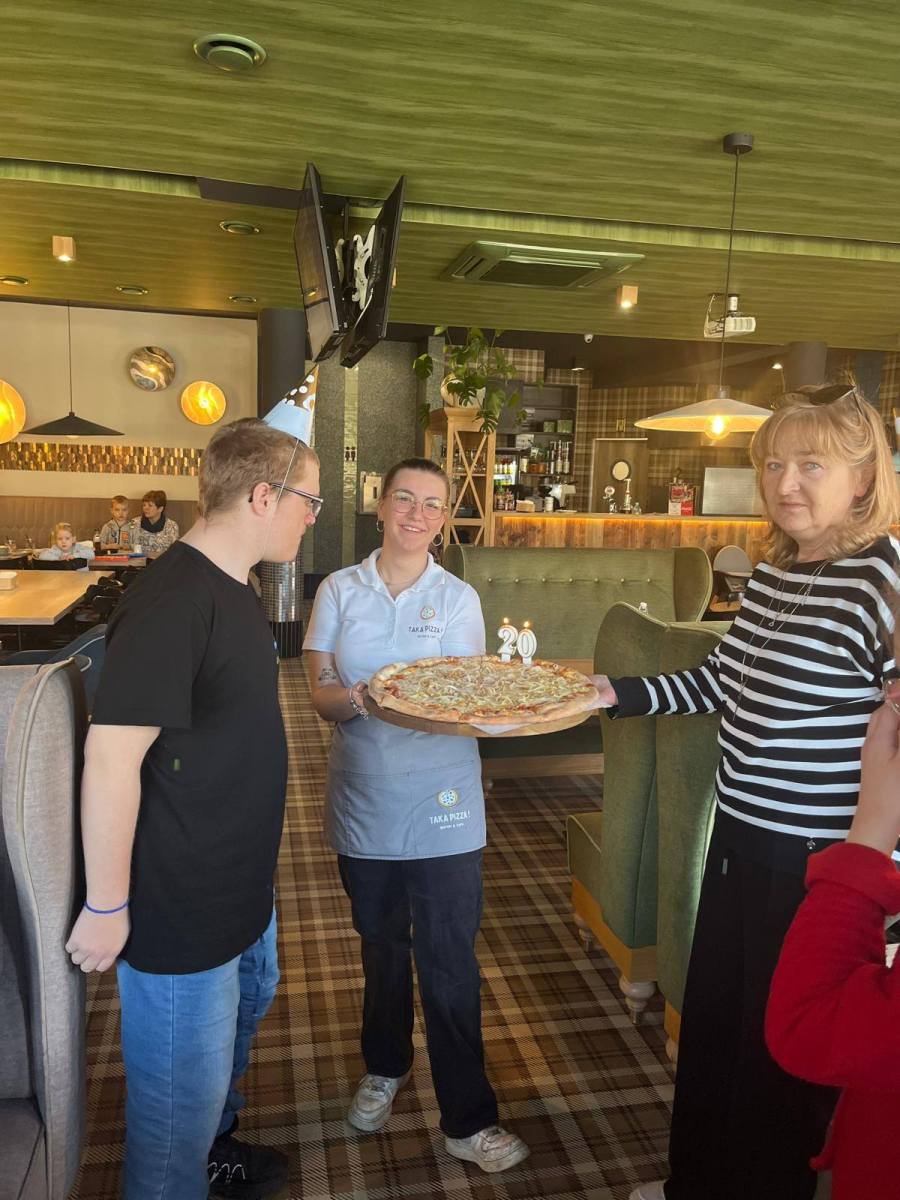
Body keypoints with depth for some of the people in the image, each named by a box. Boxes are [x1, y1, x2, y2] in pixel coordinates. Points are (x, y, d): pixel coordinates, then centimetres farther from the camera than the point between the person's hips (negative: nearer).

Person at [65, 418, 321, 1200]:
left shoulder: (233, 591, 5)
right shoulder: (173, 603, -27)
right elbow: (111, 757, -26)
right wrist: (107, 908, -19)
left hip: (240, 886, 11)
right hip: (179, 907, -10)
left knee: (246, 1006, 30)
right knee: (181, 1088, 9)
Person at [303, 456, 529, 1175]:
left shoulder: (459, 598, -1)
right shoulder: (340, 590, 1)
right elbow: (320, 694, -4)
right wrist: (355, 698, -26)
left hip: (443, 806, -1)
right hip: (365, 800, 2)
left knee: (450, 964, 3)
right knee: (382, 947, 20)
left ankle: (468, 1120, 22)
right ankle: (385, 1067, 45)